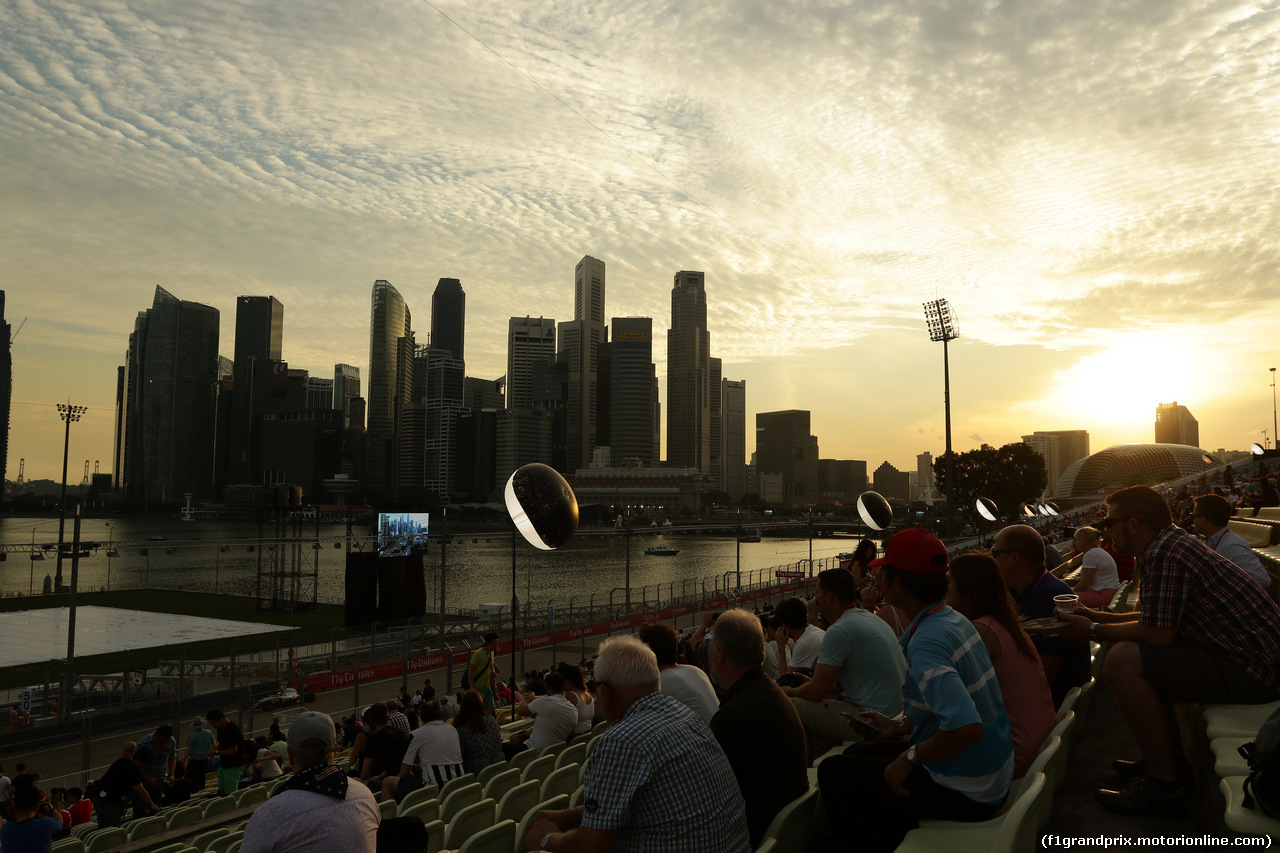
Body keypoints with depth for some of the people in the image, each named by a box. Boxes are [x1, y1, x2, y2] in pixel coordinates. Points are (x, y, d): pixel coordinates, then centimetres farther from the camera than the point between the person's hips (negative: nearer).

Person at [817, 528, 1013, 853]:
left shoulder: (925, 643, -28)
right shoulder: (955, 620, 2)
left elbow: (966, 727, -39)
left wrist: (909, 758, -25)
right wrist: (901, 726, 15)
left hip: (965, 795, -9)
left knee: (833, 772, -2)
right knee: (858, 754, 21)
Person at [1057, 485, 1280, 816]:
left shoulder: (1164, 554, -21)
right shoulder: (1175, 541, 11)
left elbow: (1158, 633, -21)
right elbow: (1156, 620, 19)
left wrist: (1094, 631, -8)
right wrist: (1098, 616, 20)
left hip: (1251, 671, -11)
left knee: (1122, 660, -21)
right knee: (1137, 656, 20)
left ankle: (1163, 786, -10)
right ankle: (1171, 761, 23)